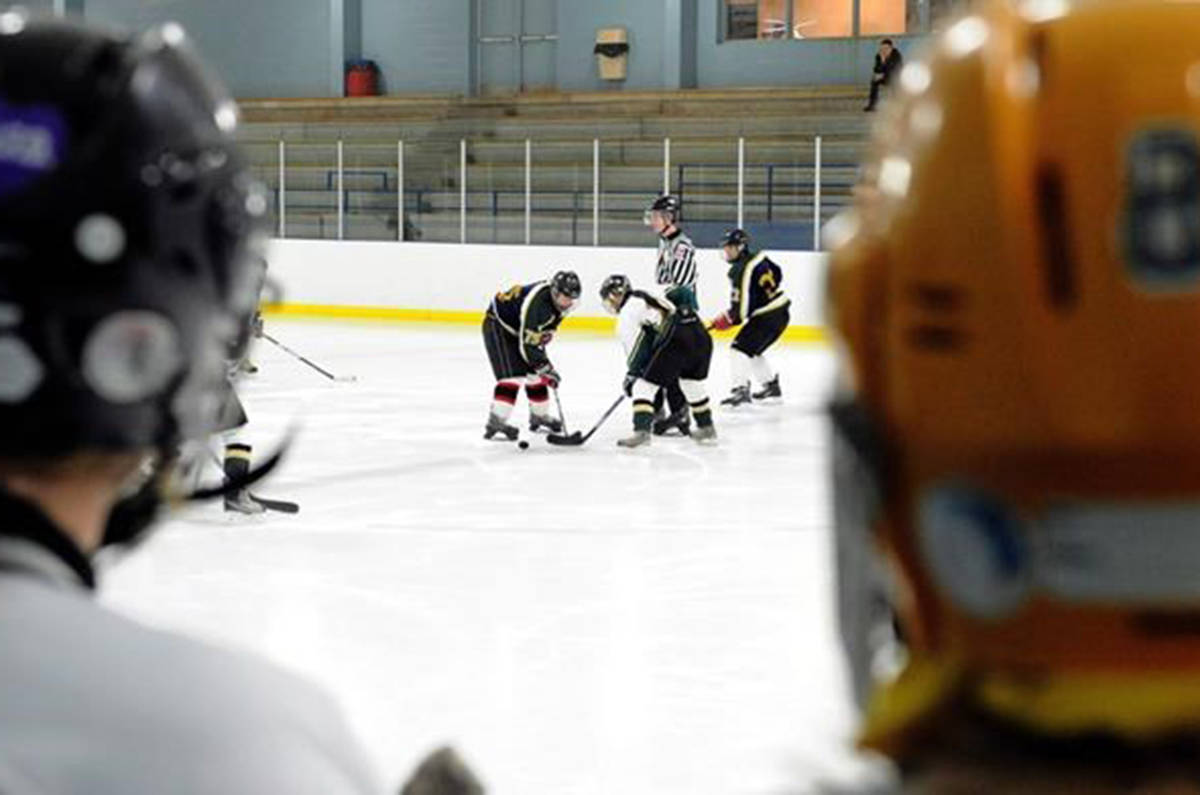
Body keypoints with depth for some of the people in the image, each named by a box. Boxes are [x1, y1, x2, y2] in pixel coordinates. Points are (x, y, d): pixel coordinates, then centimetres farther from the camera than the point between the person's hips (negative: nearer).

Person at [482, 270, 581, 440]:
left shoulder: (556, 297, -10)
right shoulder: (536, 304, -37)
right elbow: (527, 345, -34)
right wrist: (546, 368, -30)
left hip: (522, 328, 9)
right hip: (498, 325, -9)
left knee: (536, 374, 11)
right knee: (513, 374, -22)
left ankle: (539, 416, 27)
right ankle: (495, 422, -26)